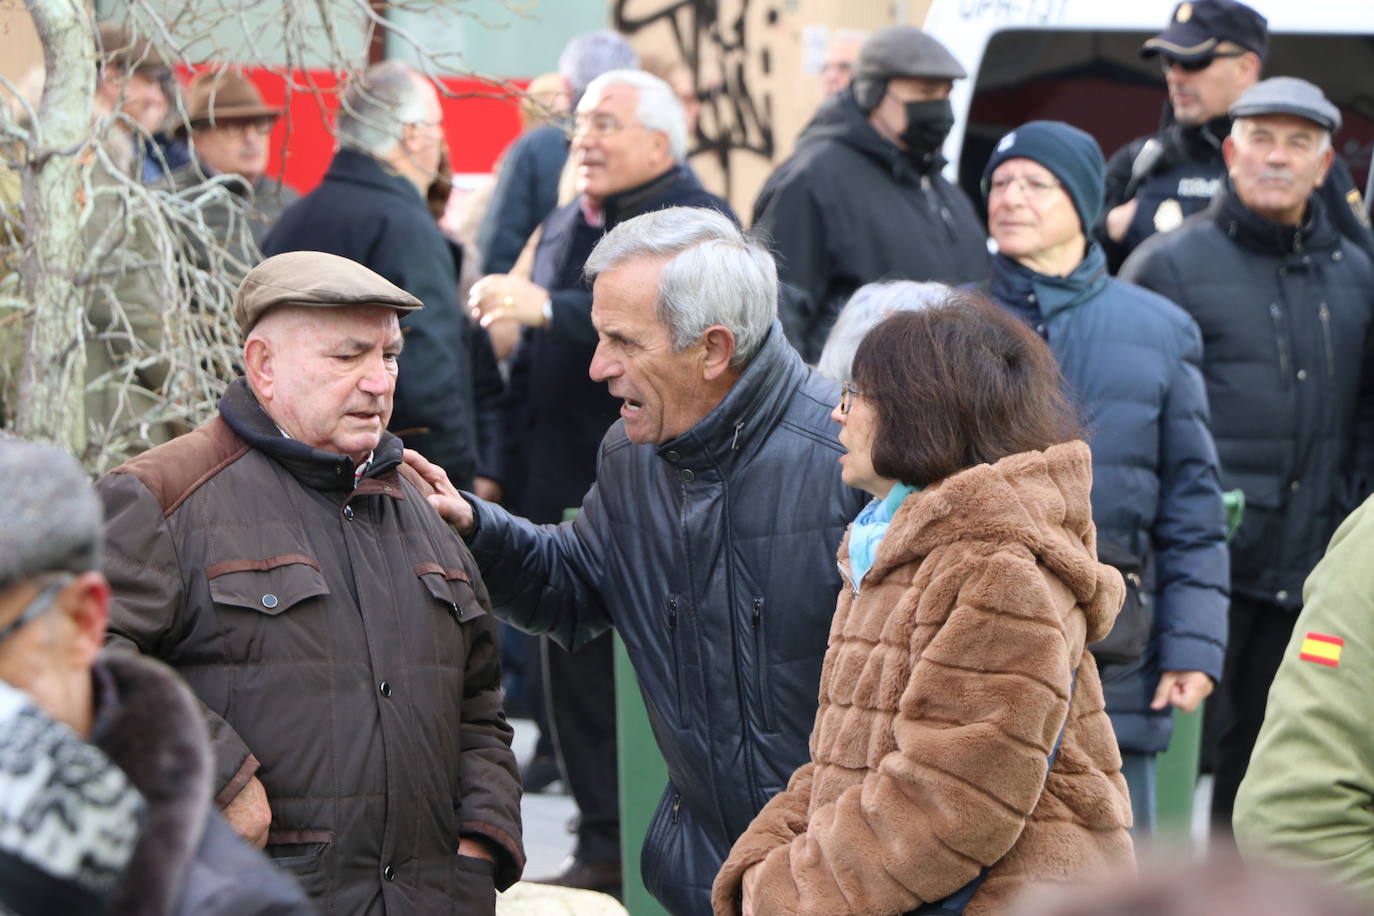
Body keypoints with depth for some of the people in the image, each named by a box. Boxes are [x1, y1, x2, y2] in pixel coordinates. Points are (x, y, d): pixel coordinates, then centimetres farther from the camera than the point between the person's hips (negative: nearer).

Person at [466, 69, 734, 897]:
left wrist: (551, 308, -30)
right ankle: (603, 845, 18)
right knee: (578, 675, 10)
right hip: (563, 488, 8)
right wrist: (513, 470, 23)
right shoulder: (565, 228, 20)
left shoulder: (697, 221, -7)